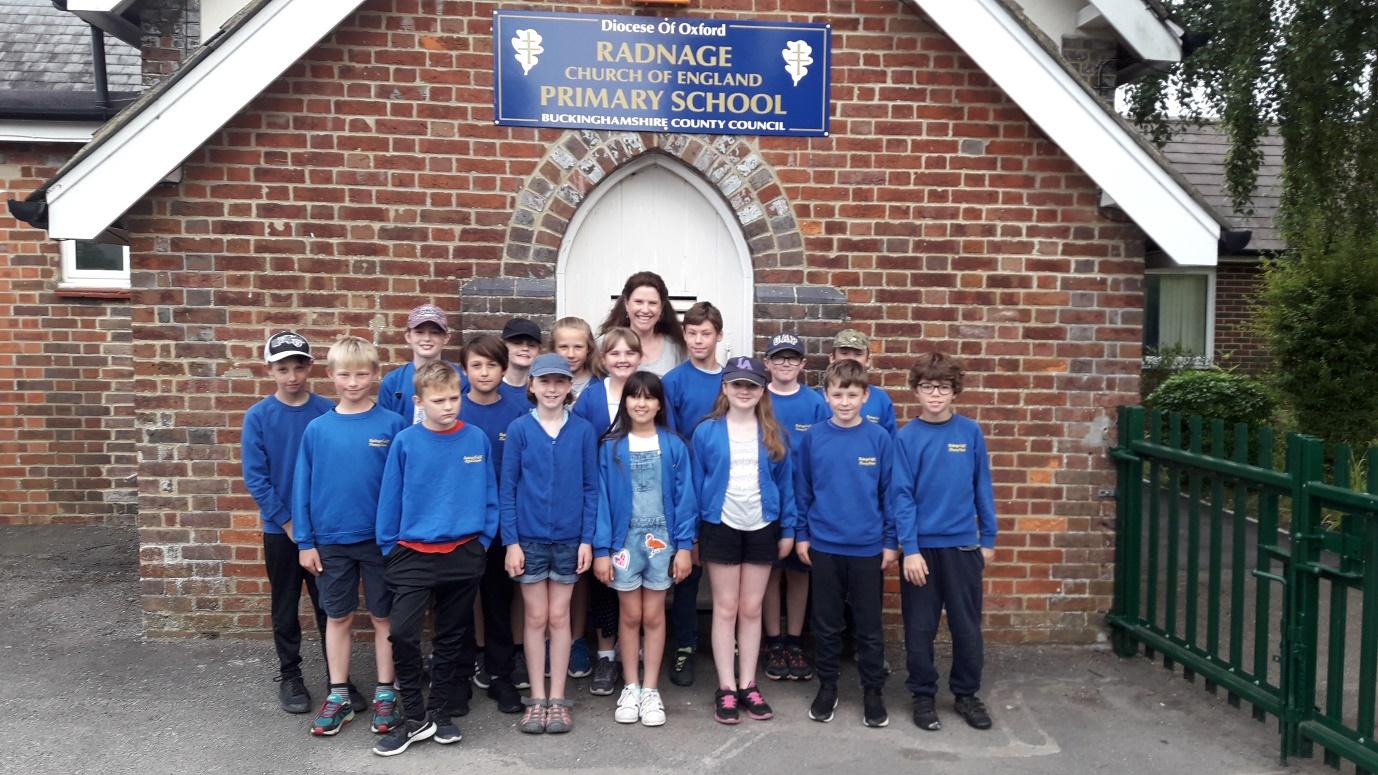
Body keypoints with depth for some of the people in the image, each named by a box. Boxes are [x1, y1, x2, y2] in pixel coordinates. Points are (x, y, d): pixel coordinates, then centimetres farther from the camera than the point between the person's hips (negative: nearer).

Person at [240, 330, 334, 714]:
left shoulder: (328, 411, -4)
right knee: (286, 608, 13)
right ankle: (290, 677, 27)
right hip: (280, 528, 0)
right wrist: (287, 522, -10)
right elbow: (255, 477, -8)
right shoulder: (258, 417, -6)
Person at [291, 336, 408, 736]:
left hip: (381, 538, -2)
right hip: (331, 540, 2)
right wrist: (305, 542, 1)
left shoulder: (393, 425, -7)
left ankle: (385, 693, 23)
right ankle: (338, 695, 26)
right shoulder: (317, 429, -1)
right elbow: (302, 487, 3)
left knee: (384, 616, 9)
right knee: (337, 617, 13)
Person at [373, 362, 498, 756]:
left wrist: (483, 541, 1)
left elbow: (489, 497, 4)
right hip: (414, 553, -1)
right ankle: (415, 717, 8)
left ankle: (438, 712, 28)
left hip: (465, 554, 2)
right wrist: (389, 547, 1)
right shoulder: (405, 442, -7)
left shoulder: (477, 440, -3)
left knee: (451, 637, 12)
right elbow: (390, 498, 0)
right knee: (402, 633, -11)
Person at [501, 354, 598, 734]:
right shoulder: (519, 429, -4)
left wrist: (587, 538, -3)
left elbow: (591, 487, 1)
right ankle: (537, 699, 20)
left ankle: (557, 699, 20)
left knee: (559, 617, 9)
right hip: (529, 538, 0)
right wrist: (511, 541, -6)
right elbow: (508, 487, -3)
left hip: (569, 538, 1)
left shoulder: (583, 430, -2)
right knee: (536, 618, 9)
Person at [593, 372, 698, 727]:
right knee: (630, 615, 10)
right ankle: (630, 687, 24)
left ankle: (650, 689, 20)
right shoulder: (611, 446, -3)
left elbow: (684, 497, -2)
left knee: (653, 616, 8)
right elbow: (601, 499, -3)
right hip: (625, 538, 0)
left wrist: (684, 546, -5)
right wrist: (601, 549, -6)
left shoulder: (673, 445, -2)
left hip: (661, 539, 0)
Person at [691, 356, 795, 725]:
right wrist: (691, 534, -2)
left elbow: (785, 482, 6)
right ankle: (726, 687, 14)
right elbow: (695, 483, -1)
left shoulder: (773, 434, 2)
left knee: (752, 608, 9)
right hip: (720, 527, -2)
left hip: (762, 528, 2)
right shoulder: (706, 431, -4)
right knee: (725, 608, 5)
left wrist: (788, 529, 3)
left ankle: (748, 684, 20)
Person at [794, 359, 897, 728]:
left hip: (868, 548, -1)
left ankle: (873, 690, 26)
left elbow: (889, 493, -1)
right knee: (826, 623, 13)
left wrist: (891, 541, -1)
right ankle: (827, 686, 28)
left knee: (869, 625, 10)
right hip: (823, 546, 1)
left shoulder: (879, 438, -5)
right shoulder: (812, 438, -3)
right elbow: (801, 490, 4)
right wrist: (801, 535, 3)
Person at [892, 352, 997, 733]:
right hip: (921, 546, -1)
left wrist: (988, 539, 5)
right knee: (919, 628, 8)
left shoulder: (971, 432, -1)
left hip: (964, 545, 2)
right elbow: (902, 496, -8)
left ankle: (966, 693, 28)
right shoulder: (906, 437, -6)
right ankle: (923, 695, 24)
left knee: (967, 626, 11)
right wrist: (910, 549, -13)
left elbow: (982, 488, 5)